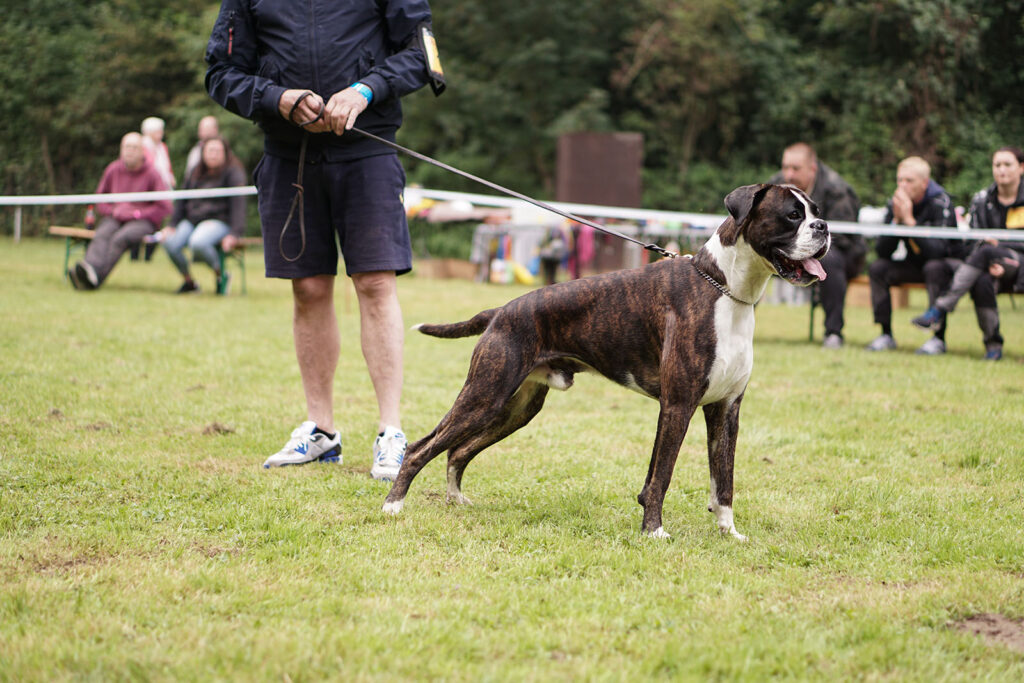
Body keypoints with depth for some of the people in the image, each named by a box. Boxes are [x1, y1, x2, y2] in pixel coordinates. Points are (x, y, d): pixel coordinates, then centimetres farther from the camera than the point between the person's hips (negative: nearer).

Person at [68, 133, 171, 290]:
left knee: (120, 238, -35)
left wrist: (137, 213, -10)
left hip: (141, 222, -3)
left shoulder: (151, 174, -2)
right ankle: (90, 268, -60)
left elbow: (164, 208, -3)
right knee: (101, 236, -31)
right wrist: (113, 210, -1)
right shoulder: (113, 169, 9)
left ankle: (95, 276, -55)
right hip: (113, 218, 3)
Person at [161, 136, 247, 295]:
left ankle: (220, 274, -11)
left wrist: (234, 234, -21)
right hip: (191, 220, 6)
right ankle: (189, 281, -3)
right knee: (170, 242, -24)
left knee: (198, 242, -38)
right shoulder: (195, 175, 18)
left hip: (218, 221, -6)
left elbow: (238, 204, -10)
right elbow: (182, 201, 22)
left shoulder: (233, 173, -1)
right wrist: (172, 226, 8)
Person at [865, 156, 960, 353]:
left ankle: (939, 338, -30)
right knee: (877, 268, -16)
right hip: (914, 266, 5)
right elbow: (882, 251, -12)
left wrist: (909, 220, -35)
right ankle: (886, 334, -12)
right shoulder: (895, 203, -7)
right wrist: (896, 220, -25)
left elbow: (938, 250, -34)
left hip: (946, 264, -5)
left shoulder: (941, 204, -22)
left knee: (934, 268, -36)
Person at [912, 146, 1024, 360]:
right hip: (993, 266, 2)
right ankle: (993, 345, -21)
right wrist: (993, 267, -14)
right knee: (982, 282, -35)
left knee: (986, 252, -33)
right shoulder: (982, 200, 10)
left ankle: (939, 310, -34)